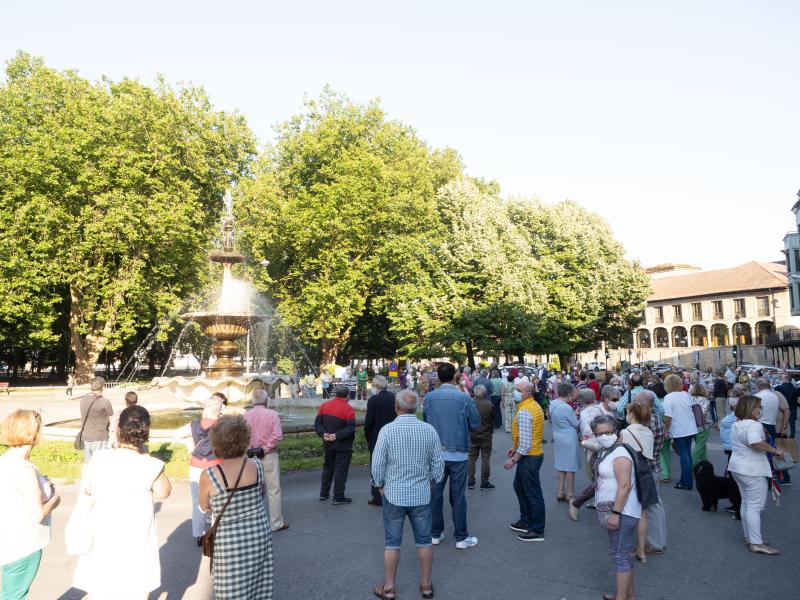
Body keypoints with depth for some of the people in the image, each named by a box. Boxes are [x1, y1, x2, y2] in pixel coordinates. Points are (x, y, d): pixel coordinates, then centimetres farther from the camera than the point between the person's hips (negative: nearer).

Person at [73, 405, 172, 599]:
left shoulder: (99, 459, -11)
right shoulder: (151, 466, -20)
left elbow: (85, 490, 7)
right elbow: (163, 493, 0)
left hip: (100, 548, 3)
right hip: (135, 552, -3)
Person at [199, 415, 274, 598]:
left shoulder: (208, 475, -18)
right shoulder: (256, 466, -11)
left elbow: (205, 507, 1)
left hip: (229, 540, -2)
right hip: (259, 534, 3)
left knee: (233, 592, 13)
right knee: (258, 585, 19)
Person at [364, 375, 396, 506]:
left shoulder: (373, 400, -15)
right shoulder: (394, 398, -1)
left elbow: (368, 421, -14)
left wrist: (367, 438, 1)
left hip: (377, 440, -5)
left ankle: (378, 497, 10)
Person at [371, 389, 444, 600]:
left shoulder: (387, 430, -14)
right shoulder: (429, 430, -8)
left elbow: (377, 464, -10)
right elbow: (438, 464, -2)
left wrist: (380, 485, 7)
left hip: (394, 495, -2)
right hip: (422, 495, 2)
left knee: (392, 543, 12)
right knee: (424, 541, 15)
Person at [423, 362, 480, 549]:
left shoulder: (429, 397, -5)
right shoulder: (464, 397, -12)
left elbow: (426, 420, 6)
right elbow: (476, 423, -3)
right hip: (458, 454, -2)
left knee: (435, 494, 13)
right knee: (458, 496, 7)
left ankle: (436, 533, 23)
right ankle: (461, 537, 15)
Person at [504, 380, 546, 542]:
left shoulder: (524, 412, -23)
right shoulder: (535, 406, 8)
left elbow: (525, 443, -25)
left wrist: (514, 460, -18)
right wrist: (516, 448, 19)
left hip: (529, 457, -10)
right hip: (534, 454, 10)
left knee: (533, 494, 2)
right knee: (519, 486, 23)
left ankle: (537, 531, 15)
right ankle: (526, 521, 35)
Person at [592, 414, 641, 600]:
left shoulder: (619, 454, -18)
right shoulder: (606, 452, 12)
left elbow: (624, 486, -25)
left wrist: (615, 513, -26)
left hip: (622, 513, -10)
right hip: (616, 511, 10)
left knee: (620, 556, -4)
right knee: (624, 555, 19)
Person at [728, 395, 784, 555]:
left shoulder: (736, 425, 12)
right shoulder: (754, 425, -19)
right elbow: (755, 442, -38)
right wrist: (775, 451, -26)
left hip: (737, 468, 9)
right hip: (753, 471, -9)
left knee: (746, 503, 17)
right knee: (755, 506, -5)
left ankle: (749, 537, 26)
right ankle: (756, 543, -2)